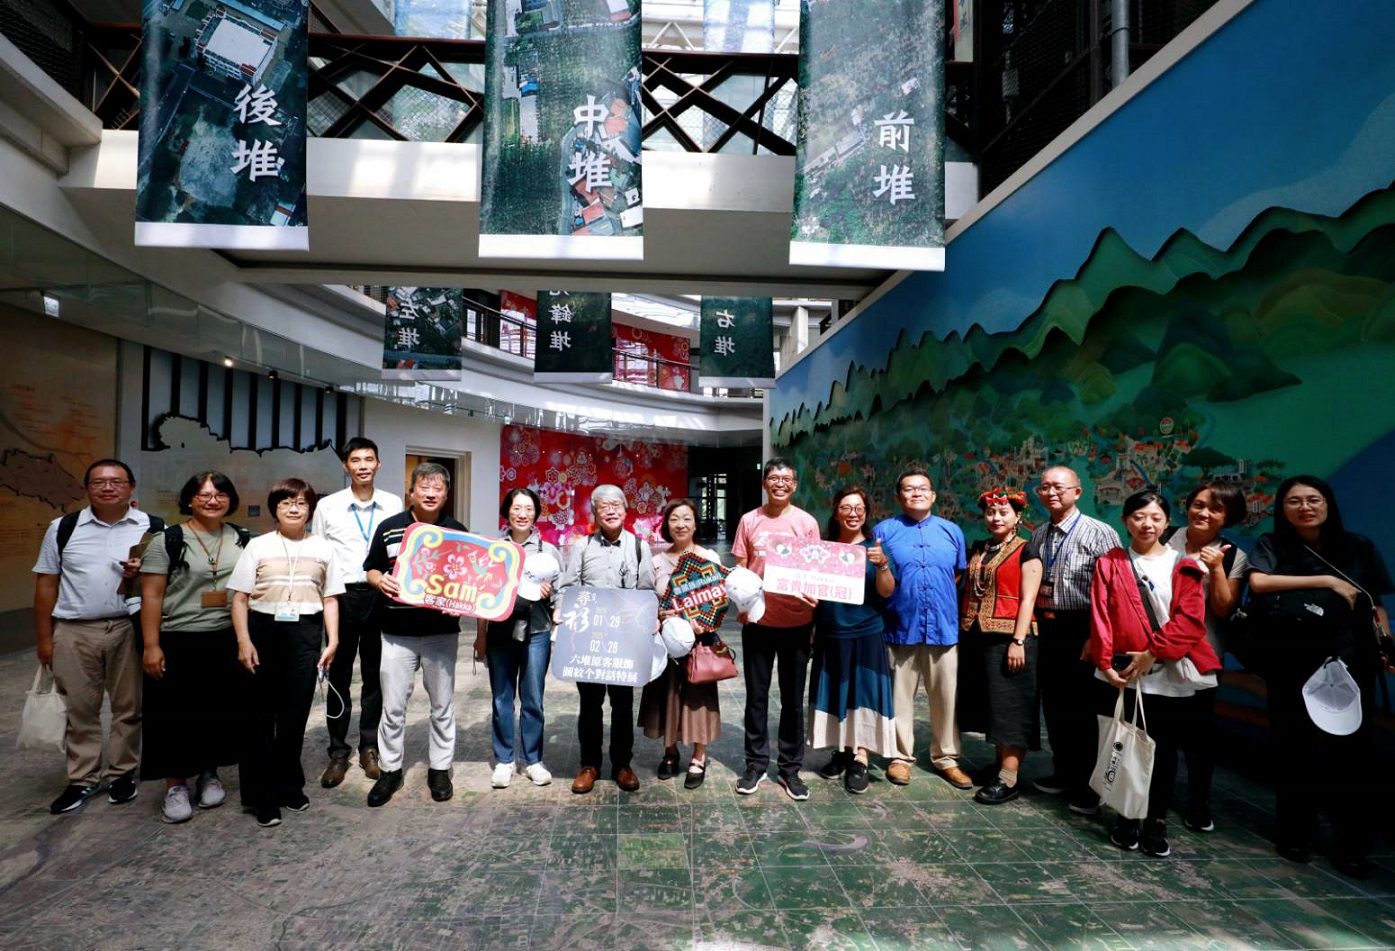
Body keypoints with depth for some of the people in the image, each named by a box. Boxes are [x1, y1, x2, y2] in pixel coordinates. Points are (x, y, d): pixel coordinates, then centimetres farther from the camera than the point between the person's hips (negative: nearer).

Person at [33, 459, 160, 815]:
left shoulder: (152, 528, 0)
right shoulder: (63, 528, 3)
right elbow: (46, 585, 6)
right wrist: (44, 638, 4)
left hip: (130, 629, -1)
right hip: (74, 632, 1)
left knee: (128, 706, 9)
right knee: (80, 709, 11)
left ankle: (123, 773, 24)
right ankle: (82, 780, 24)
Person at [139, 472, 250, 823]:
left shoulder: (243, 540, 6)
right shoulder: (167, 540, -4)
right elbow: (151, 597, -6)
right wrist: (151, 645, -11)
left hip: (229, 641, 3)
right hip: (180, 642, -3)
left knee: (221, 711, 11)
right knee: (177, 715, 5)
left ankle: (209, 774, 29)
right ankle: (175, 785, 21)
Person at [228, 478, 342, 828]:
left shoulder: (323, 549, 7)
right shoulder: (258, 546, 3)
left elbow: (330, 599, 9)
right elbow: (240, 598, 1)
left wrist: (332, 640, 1)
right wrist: (243, 641, -8)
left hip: (306, 633, 1)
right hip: (264, 631, -1)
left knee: (295, 714, 7)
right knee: (261, 714, 4)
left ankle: (288, 786, 24)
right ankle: (260, 794, 16)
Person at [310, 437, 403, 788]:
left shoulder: (393, 504, 1)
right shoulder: (327, 506, 1)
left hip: (380, 596, 0)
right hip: (342, 597, 0)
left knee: (374, 675, 11)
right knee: (339, 677, 9)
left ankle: (369, 747, 25)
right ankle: (338, 752, 21)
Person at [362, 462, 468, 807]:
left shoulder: (458, 533, 2)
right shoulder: (389, 528, 2)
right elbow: (371, 568, 9)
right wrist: (380, 581, -13)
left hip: (442, 632, 0)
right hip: (397, 632, 0)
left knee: (442, 704, 10)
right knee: (393, 706, 8)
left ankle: (439, 769, 26)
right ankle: (390, 769, 26)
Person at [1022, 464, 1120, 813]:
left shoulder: (1099, 533, -11)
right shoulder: (1037, 535, 10)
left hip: (1082, 631, -6)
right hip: (1048, 628, 7)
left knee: (1081, 708, 4)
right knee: (1053, 703, 15)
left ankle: (1087, 785, 20)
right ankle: (1064, 773, 32)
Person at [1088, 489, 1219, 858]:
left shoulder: (1183, 565, 4)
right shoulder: (1109, 564, 5)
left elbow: (1190, 618, -6)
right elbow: (1100, 618, -1)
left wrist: (1153, 652, -14)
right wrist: (1105, 662, -9)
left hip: (1170, 674, 0)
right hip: (1124, 672, 0)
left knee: (1164, 749, 8)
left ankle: (1157, 822, 21)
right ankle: (1126, 818, 21)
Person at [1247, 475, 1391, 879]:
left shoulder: (1358, 547, 6)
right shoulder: (1271, 545, 0)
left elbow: (1377, 605, 9)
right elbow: (1258, 583, -17)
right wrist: (1326, 581, -16)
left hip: (1350, 666, 1)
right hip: (1292, 669, -1)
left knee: (1351, 752, 2)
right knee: (1295, 752, 8)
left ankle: (1351, 845, 18)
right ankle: (1295, 833, 24)